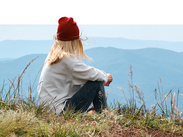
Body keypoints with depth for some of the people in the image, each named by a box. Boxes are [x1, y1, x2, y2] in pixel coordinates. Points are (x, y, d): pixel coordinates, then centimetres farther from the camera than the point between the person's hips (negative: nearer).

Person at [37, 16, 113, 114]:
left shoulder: (53, 56, 12)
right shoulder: (66, 58, -17)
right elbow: (90, 73, -11)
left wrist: (102, 78, 14)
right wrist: (105, 77, 9)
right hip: (59, 109, -10)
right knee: (96, 85, -7)